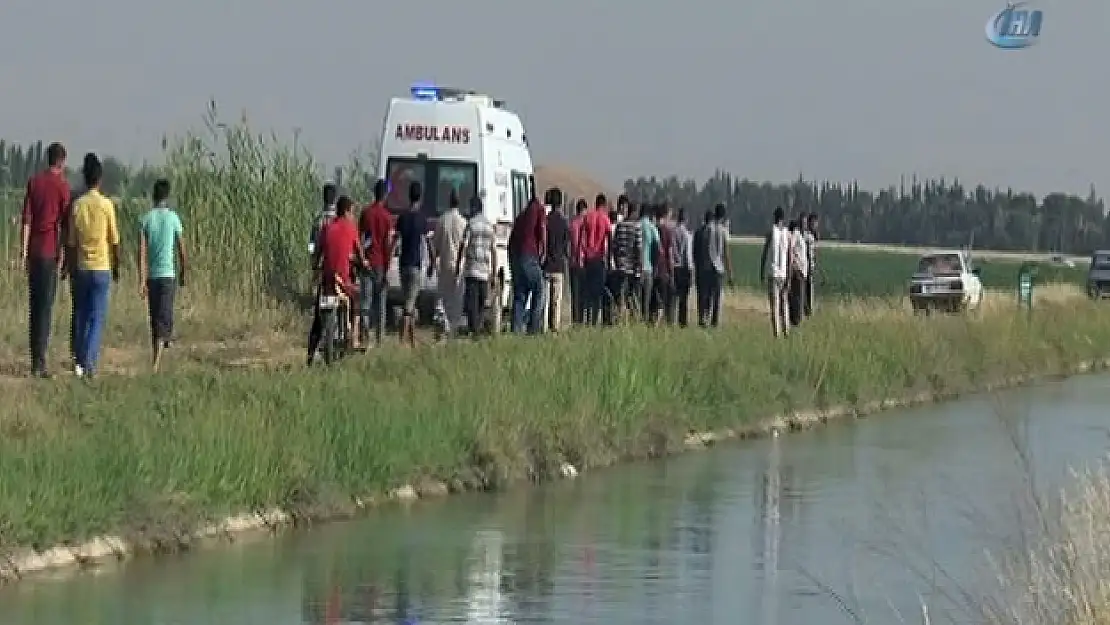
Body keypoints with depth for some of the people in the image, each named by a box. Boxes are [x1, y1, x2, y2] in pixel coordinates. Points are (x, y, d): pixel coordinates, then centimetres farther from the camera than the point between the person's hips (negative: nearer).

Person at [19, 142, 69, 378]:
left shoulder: (34, 182, 7)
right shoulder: (63, 186, -5)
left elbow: (26, 219, 4)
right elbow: (64, 224, -7)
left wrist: (23, 253, 4)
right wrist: (63, 256, -1)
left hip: (33, 250, 5)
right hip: (50, 252, -5)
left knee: (34, 305, 11)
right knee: (45, 307, -5)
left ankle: (35, 358, 14)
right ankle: (39, 362, -9)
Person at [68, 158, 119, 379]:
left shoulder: (77, 205, -1)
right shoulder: (107, 205, -7)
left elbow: (72, 242, 2)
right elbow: (114, 241, -3)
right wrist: (116, 268, 9)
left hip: (81, 267, 2)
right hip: (102, 268, -2)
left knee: (82, 315, 13)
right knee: (97, 318, -1)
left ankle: (80, 361, 10)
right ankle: (90, 363, -9)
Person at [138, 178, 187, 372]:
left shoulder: (145, 219, 1)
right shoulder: (174, 218, -2)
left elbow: (142, 252, -5)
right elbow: (181, 250, 4)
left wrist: (142, 281, -6)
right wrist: (182, 274, 20)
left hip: (151, 275, 2)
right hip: (168, 274, -2)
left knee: (155, 317, 15)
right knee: (163, 318, -7)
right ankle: (156, 363, -19)